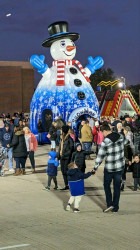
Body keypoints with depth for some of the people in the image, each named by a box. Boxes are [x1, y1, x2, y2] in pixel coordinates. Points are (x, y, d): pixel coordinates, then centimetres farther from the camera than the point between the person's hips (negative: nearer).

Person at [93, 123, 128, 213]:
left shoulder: (105, 142, -18)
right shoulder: (121, 137, -4)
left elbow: (100, 156, -11)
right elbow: (125, 142, 20)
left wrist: (95, 167, 0)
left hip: (109, 168, -4)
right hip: (120, 166, 4)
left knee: (107, 185, 16)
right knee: (117, 187, 12)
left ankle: (110, 204, 7)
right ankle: (115, 207, 16)